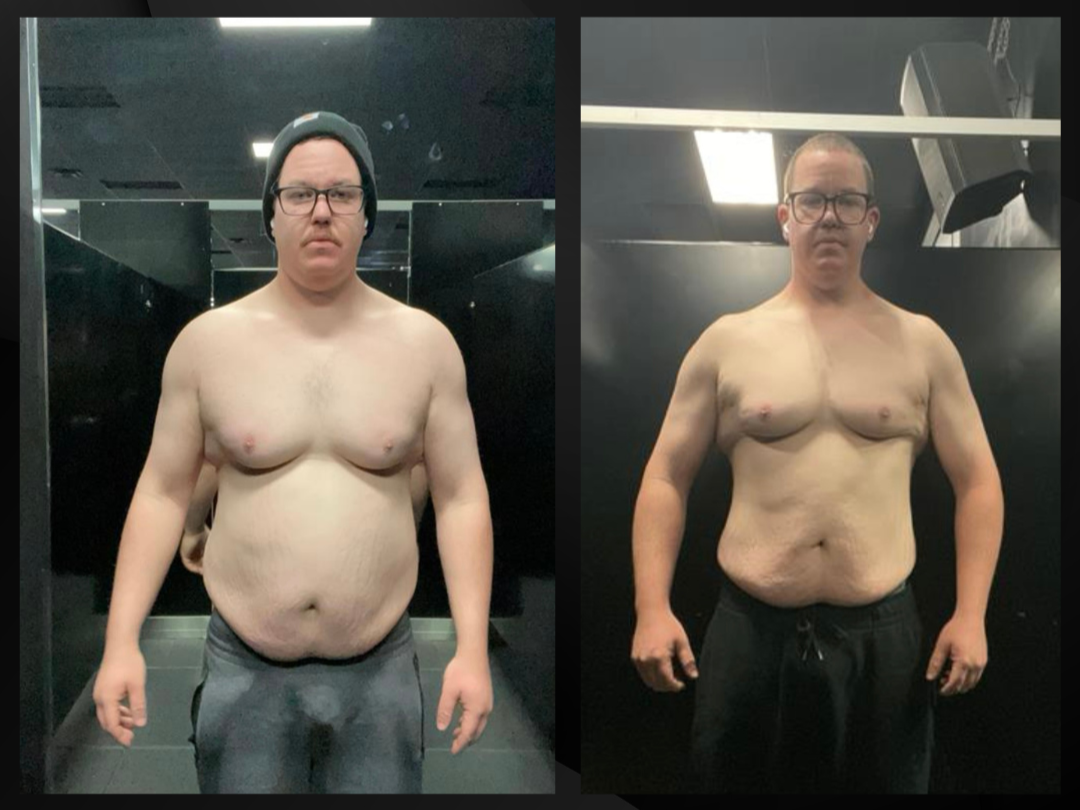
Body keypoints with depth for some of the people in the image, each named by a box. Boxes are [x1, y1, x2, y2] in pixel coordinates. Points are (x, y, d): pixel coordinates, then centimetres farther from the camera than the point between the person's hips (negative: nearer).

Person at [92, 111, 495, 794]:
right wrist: (122, 642, -2)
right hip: (243, 670, 0)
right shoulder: (207, 341, -2)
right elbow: (162, 494, 3)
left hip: (380, 670, 0)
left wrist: (473, 649, -7)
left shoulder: (424, 342, -3)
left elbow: (461, 497, -1)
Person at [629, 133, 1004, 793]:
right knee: (735, 782, 12)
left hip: (884, 636, 1)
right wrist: (653, 610, -7)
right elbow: (667, 478, 2)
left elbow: (977, 480, 6)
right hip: (750, 634, 0)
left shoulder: (923, 343, 5)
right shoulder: (727, 341, 3)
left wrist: (970, 615, -4)